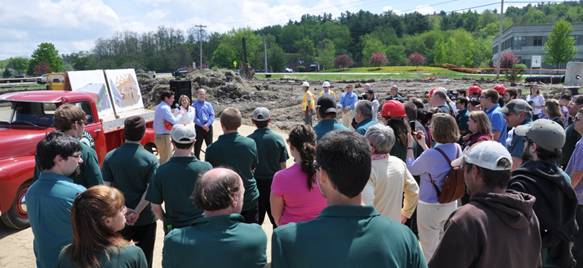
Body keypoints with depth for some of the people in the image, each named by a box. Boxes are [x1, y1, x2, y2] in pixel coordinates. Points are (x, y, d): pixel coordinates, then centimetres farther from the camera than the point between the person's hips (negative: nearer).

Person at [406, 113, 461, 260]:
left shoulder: (431, 154, -27)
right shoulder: (457, 148, -4)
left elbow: (411, 169, -10)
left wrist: (409, 146, -1)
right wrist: (423, 145, 15)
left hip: (430, 207, -7)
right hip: (451, 204, 7)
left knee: (429, 251, 12)